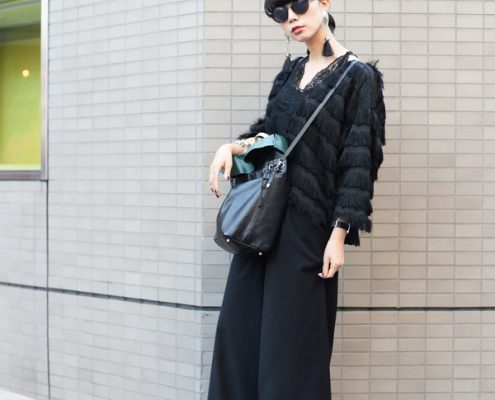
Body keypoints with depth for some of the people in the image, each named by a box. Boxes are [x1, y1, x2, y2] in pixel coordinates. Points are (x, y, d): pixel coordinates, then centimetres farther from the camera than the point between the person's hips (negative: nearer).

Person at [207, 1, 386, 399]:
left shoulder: (358, 76, -4)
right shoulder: (291, 72, 15)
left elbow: (357, 161, -9)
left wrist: (339, 233, -14)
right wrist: (233, 147, -2)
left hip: (308, 221, -6)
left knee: (290, 334, -2)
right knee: (239, 326, 6)